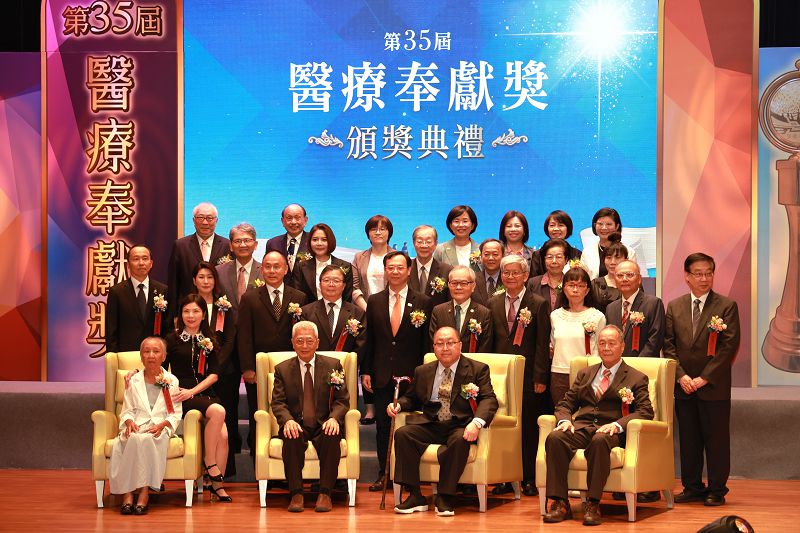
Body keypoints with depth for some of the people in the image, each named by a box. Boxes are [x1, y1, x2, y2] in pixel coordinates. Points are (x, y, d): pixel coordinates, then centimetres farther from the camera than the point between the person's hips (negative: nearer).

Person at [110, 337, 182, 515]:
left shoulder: (171, 381, 14)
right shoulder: (134, 381, 20)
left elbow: (176, 414, 9)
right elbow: (126, 410, 15)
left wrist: (162, 424, -11)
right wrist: (129, 421, -8)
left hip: (160, 428, -2)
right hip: (136, 427, 2)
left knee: (147, 439, -38)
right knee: (132, 440, -36)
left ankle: (144, 492, -37)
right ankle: (127, 493, -36)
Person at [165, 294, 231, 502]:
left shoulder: (209, 341, 15)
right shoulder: (173, 339, 8)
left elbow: (214, 374, 7)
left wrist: (192, 391, -8)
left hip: (205, 394, 3)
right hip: (182, 395, -3)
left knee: (223, 434, -22)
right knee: (218, 411, -31)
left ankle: (216, 483, -10)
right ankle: (210, 466, -19)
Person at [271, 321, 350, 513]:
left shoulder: (333, 365, 9)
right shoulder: (282, 369, 10)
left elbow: (342, 400, 3)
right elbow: (278, 402, 0)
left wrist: (334, 418, -20)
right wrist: (288, 420, -23)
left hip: (324, 425, 0)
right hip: (296, 425, 0)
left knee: (332, 436, -34)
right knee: (291, 437, -34)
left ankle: (325, 493, -26)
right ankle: (296, 493, -26)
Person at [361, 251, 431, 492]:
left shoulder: (422, 303, 2)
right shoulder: (374, 302, 8)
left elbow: (426, 343, 1)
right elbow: (369, 340, 9)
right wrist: (366, 371, 4)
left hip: (411, 375, -2)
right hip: (382, 375, 2)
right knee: (383, 426, 6)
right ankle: (383, 474, 15)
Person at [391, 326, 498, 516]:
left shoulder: (477, 370, 5)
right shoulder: (423, 372, 17)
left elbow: (488, 399, -6)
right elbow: (411, 399, 27)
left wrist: (477, 422, -26)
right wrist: (398, 405, 1)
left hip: (460, 426, -3)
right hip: (430, 426, 3)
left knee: (460, 440, -37)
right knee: (402, 434, -24)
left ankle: (445, 497, -23)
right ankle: (415, 497, -21)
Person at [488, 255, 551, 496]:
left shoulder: (539, 304, 1)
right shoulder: (493, 304, 12)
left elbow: (542, 345, -3)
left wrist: (540, 378, -9)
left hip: (528, 376, -3)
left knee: (529, 429, 2)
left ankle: (529, 480, 11)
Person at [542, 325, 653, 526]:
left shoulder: (636, 379, 14)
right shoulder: (584, 374, 27)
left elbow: (645, 411, 0)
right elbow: (565, 404, 21)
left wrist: (617, 424, -18)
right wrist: (564, 420, -4)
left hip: (609, 431, -3)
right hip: (581, 426, 3)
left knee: (599, 440, -40)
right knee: (554, 438, -30)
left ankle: (593, 504, -34)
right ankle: (560, 503, -28)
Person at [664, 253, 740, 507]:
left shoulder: (727, 306, -2)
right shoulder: (674, 307, 9)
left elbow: (730, 346, -8)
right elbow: (668, 345, 7)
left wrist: (704, 378, -12)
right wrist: (681, 376, -6)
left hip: (714, 386, -3)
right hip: (684, 386, 3)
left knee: (716, 439, 1)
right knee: (688, 438, 8)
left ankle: (717, 490, 11)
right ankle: (692, 487, 17)